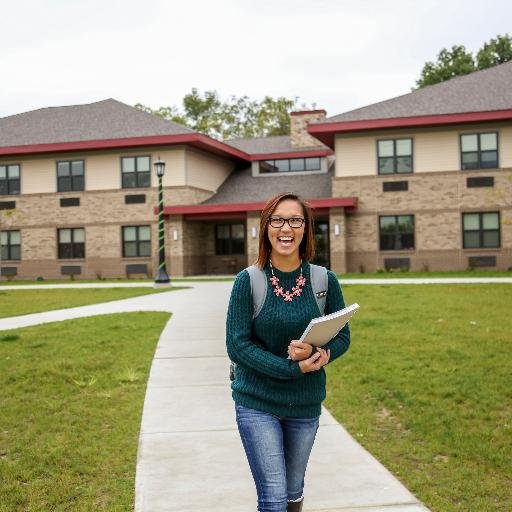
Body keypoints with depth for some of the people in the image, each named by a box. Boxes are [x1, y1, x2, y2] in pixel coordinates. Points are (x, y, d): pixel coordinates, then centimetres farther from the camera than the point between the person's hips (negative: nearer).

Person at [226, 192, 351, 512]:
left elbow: (342, 338, 1)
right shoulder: (248, 281, -10)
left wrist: (316, 354, -21)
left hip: (306, 403, 3)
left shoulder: (324, 280, -4)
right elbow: (237, 345, -13)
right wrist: (292, 368, -22)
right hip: (257, 403, -3)